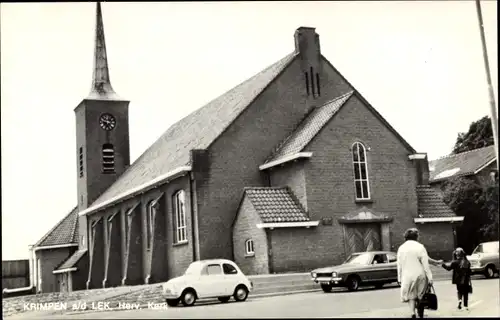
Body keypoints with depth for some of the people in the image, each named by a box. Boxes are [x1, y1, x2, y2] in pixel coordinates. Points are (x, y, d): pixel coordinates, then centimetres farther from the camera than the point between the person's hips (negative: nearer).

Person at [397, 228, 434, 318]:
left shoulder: (401, 248, 2)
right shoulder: (420, 247, -7)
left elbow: (399, 265, 5)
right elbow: (425, 264, -9)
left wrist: (399, 278, 11)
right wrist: (430, 277, -5)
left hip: (407, 276, 1)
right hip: (420, 275, -1)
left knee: (411, 296, 6)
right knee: (421, 295, 14)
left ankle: (413, 313, -10)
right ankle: (420, 313, 19)